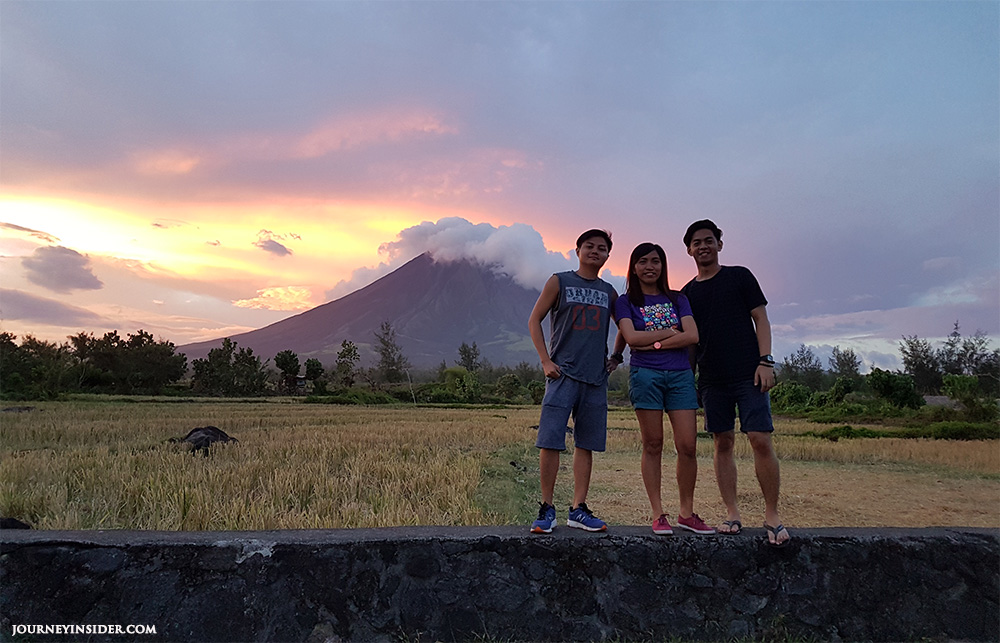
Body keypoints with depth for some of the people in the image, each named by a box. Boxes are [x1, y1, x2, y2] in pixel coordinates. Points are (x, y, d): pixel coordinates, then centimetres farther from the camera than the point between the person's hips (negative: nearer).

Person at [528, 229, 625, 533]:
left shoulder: (609, 292, 15)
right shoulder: (559, 282, 4)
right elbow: (534, 320, 4)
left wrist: (617, 355, 16)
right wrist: (546, 361, -4)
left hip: (596, 377, 4)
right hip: (563, 373, -4)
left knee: (586, 444, 5)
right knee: (550, 441, -8)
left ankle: (578, 510, 13)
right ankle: (547, 509, 3)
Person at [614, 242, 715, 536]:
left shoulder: (677, 299, 15)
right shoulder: (626, 301, 8)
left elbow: (692, 336, 1)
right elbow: (631, 337, -8)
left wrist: (655, 344, -8)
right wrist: (671, 331, -2)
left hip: (680, 374, 3)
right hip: (645, 374, -2)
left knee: (688, 446, -2)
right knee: (653, 445, 0)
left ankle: (686, 513, 11)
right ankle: (658, 514, 8)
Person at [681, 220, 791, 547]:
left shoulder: (739, 276, 7)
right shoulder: (687, 293, 15)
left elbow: (760, 318, 3)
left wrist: (765, 361, -9)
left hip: (748, 373, -3)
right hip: (712, 379, 3)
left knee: (761, 440, -9)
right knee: (723, 443, 4)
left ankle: (772, 515, 2)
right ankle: (732, 514, 11)